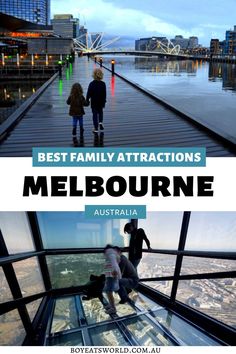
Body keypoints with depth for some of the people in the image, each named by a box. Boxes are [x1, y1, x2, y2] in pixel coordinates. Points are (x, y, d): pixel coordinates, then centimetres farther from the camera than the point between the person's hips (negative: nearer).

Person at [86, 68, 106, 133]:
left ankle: (96, 128, 8)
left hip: (94, 102, -2)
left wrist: (87, 100, 3)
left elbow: (88, 93, -9)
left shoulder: (91, 84, -13)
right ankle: (100, 122, 4)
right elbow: (104, 93, -1)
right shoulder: (103, 84, -8)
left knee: (95, 114, 6)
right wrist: (104, 100, 12)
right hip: (101, 101, 2)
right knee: (100, 112, 26)